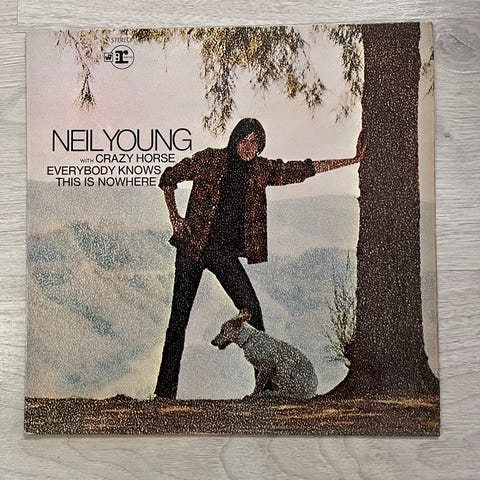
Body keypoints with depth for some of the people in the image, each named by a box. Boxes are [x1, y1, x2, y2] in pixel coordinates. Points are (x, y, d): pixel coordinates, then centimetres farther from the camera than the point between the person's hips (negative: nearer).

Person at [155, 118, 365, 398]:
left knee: (251, 307, -8)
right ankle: (165, 389, 15)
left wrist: (353, 161, 4)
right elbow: (169, 178, 7)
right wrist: (175, 219, -1)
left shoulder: (261, 169, 5)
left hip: (225, 251, 3)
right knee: (180, 316, 2)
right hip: (193, 246, -2)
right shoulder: (210, 160, -3)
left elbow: (304, 169, 5)